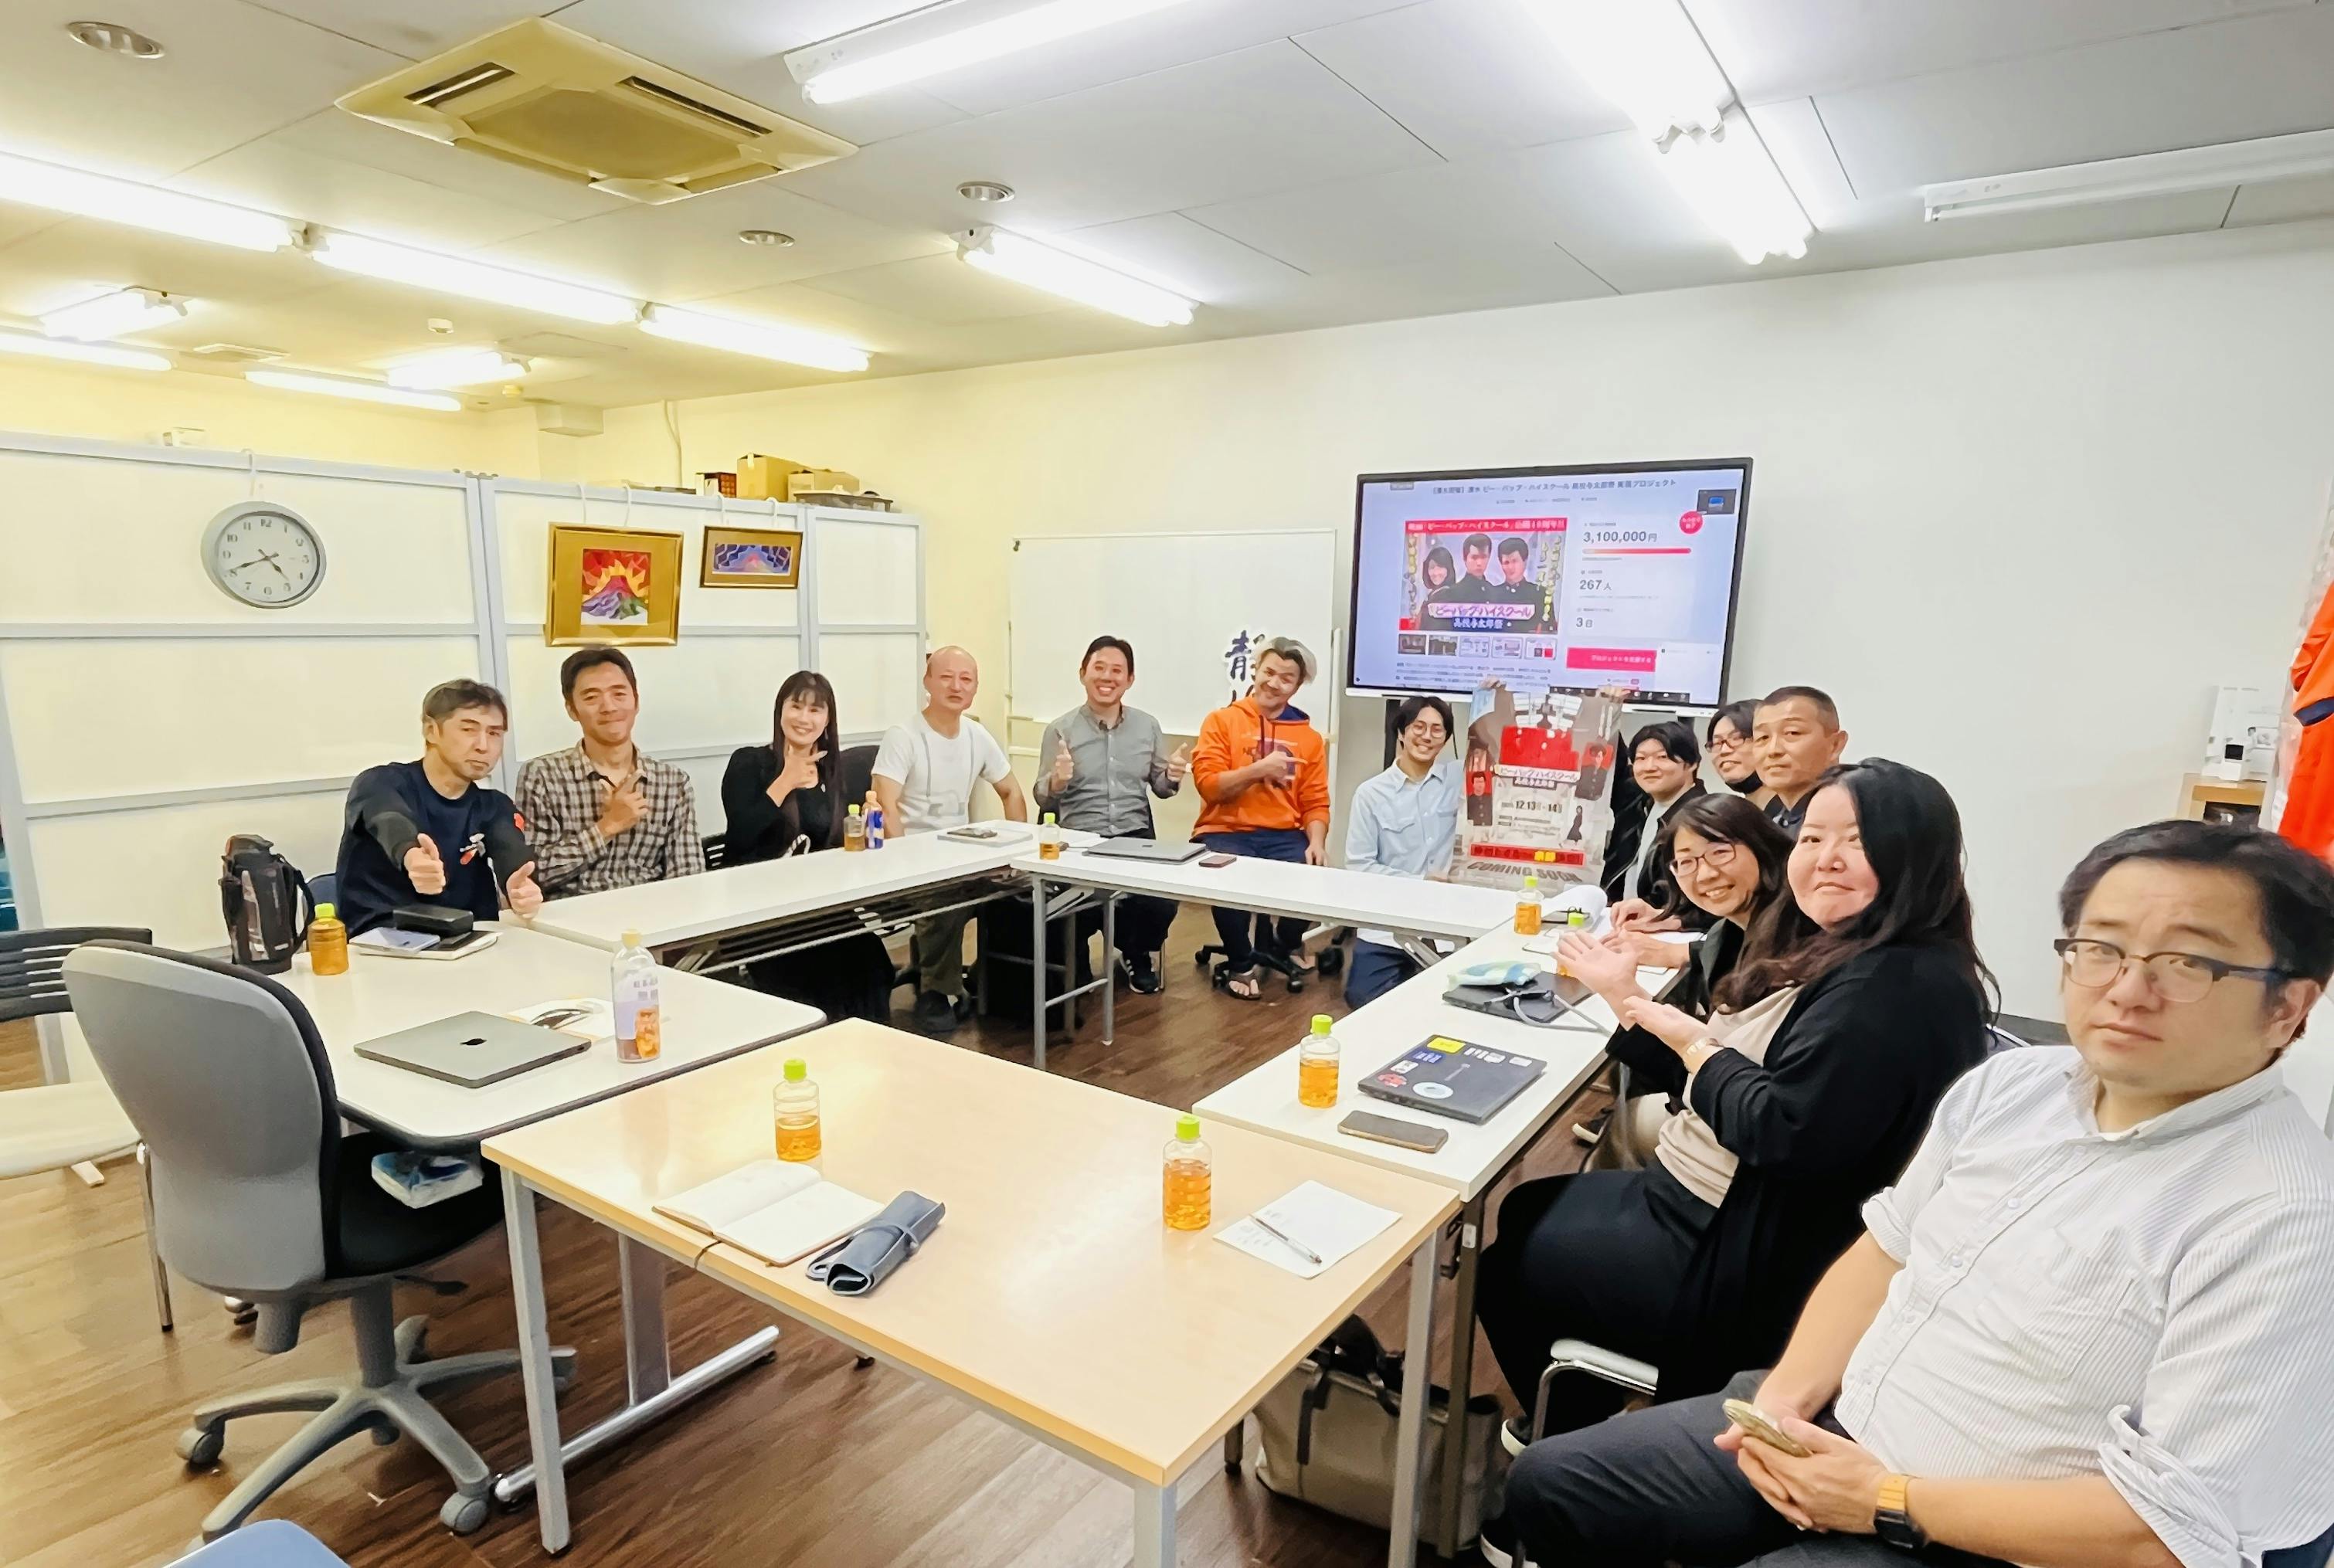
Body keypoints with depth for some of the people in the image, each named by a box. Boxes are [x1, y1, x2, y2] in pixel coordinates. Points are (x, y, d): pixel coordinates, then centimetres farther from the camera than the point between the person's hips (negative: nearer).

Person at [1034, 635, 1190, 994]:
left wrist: (1173, 776, -7)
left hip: (1136, 836, 2)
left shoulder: (1148, 726, 9)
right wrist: (1057, 780, -21)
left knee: (1162, 904, -23)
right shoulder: (1060, 730, 2)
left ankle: (1138, 954, 12)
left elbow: (1159, 787, 17)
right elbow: (1044, 801, 2)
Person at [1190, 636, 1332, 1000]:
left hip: (1284, 835, 3)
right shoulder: (1221, 721, 3)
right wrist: (1258, 769, -19)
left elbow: (1316, 803, 7)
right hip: (1226, 832, -3)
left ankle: (1284, 944, 12)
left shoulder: (1309, 737, 12)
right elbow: (1208, 785, -7)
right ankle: (1239, 963, -1)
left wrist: (1316, 843, -12)